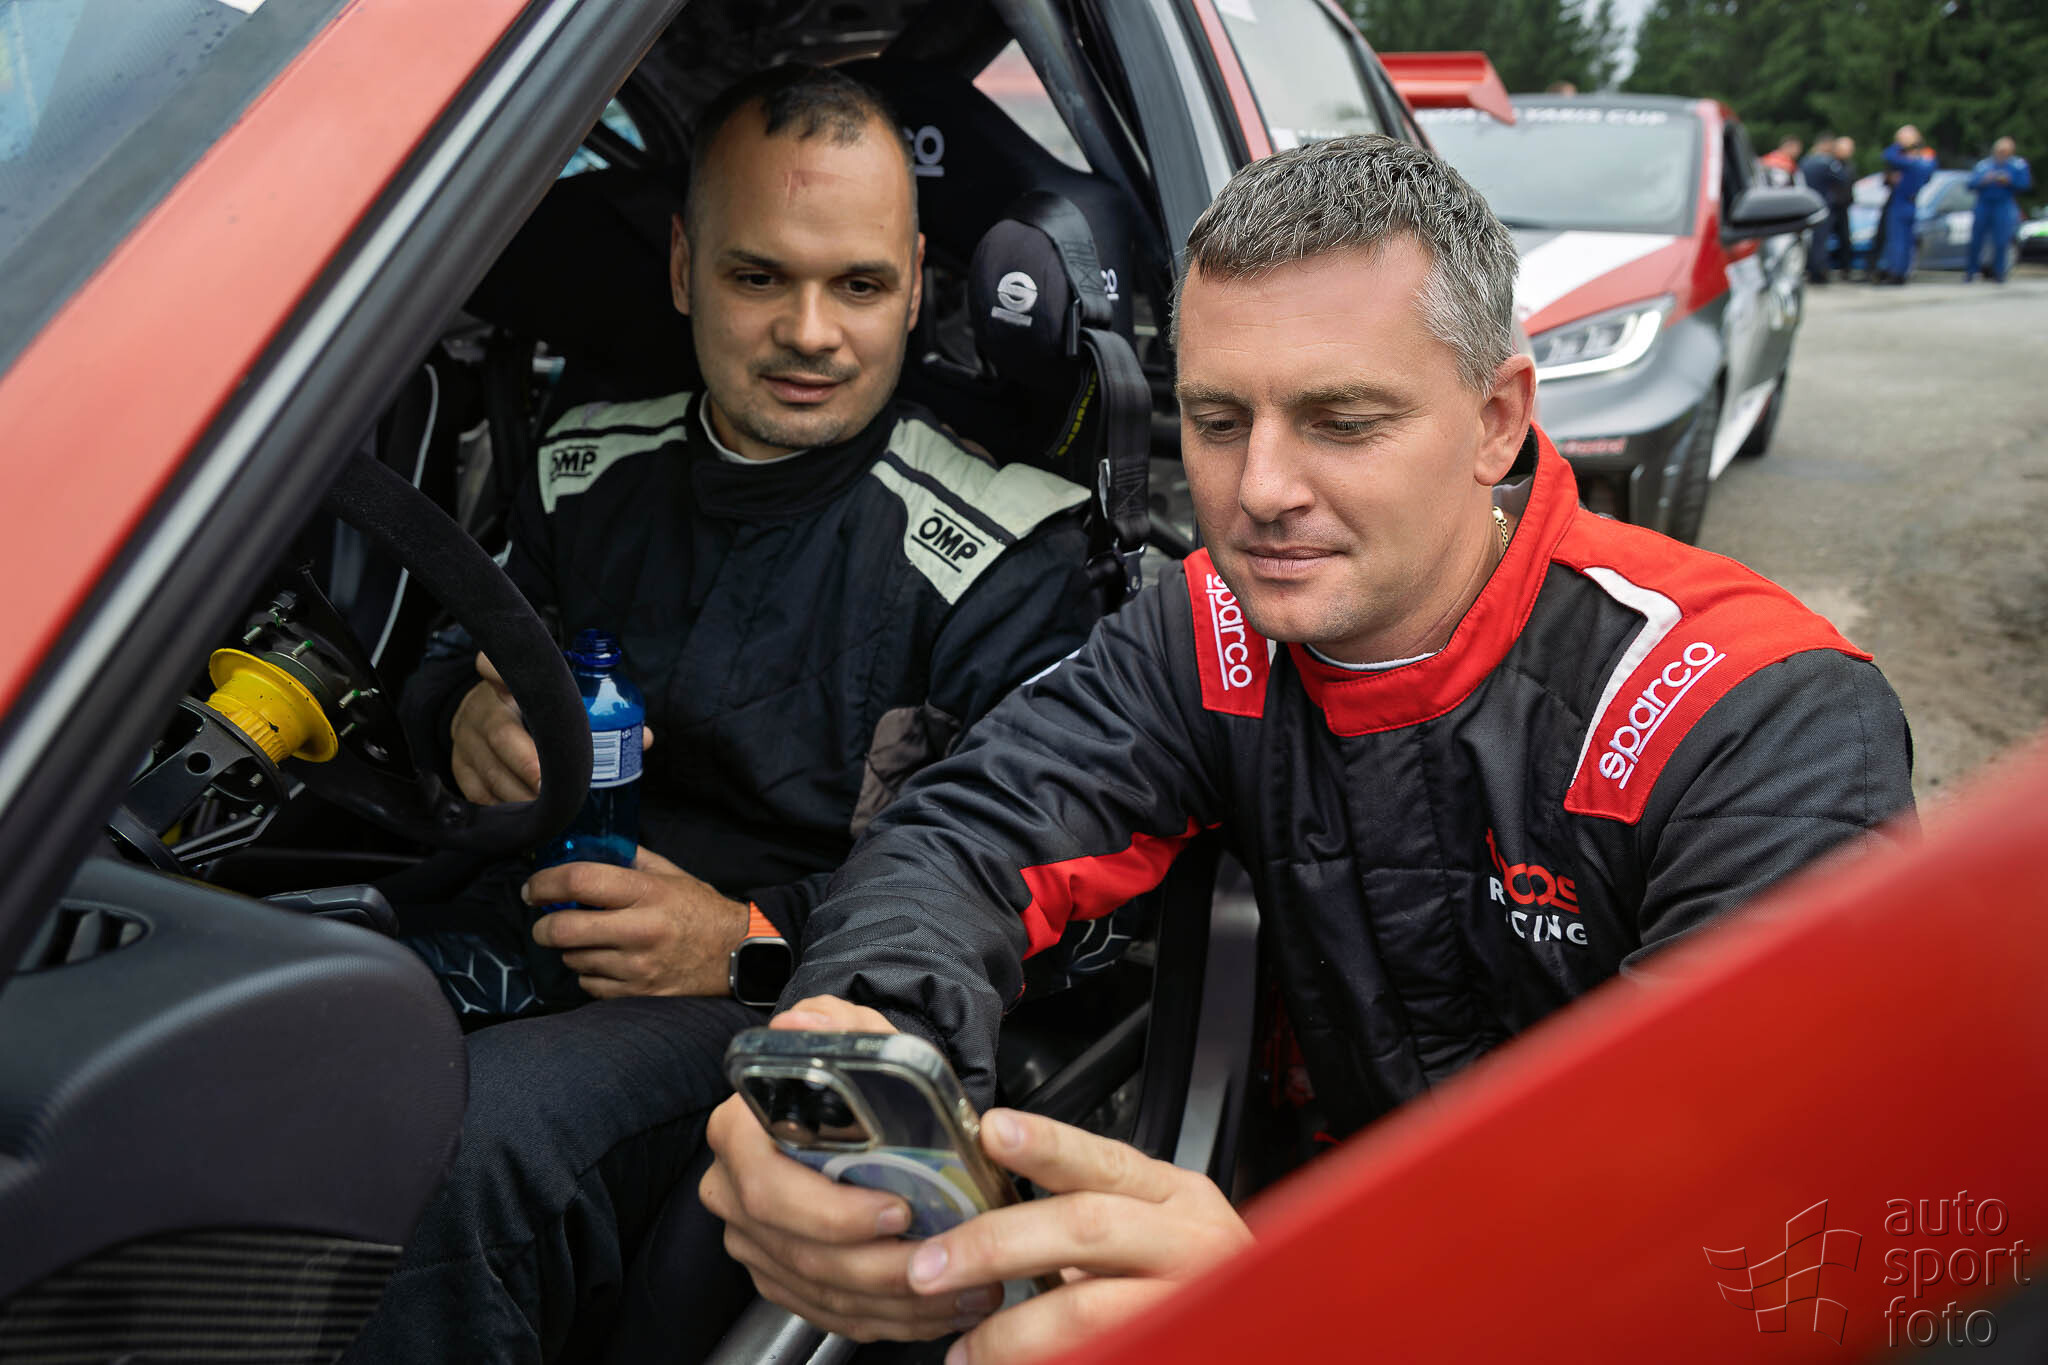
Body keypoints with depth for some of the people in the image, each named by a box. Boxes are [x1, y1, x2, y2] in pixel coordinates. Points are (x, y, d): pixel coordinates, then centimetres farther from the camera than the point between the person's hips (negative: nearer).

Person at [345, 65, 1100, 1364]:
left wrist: (759, 940, -19)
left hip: (780, 1008, -5)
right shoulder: (589, 465, 12)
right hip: (511, 941, 5)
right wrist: (470, 710, -1)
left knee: (480, 1125, -34)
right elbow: (468, 661, 25)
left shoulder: (1004, 549, -5)